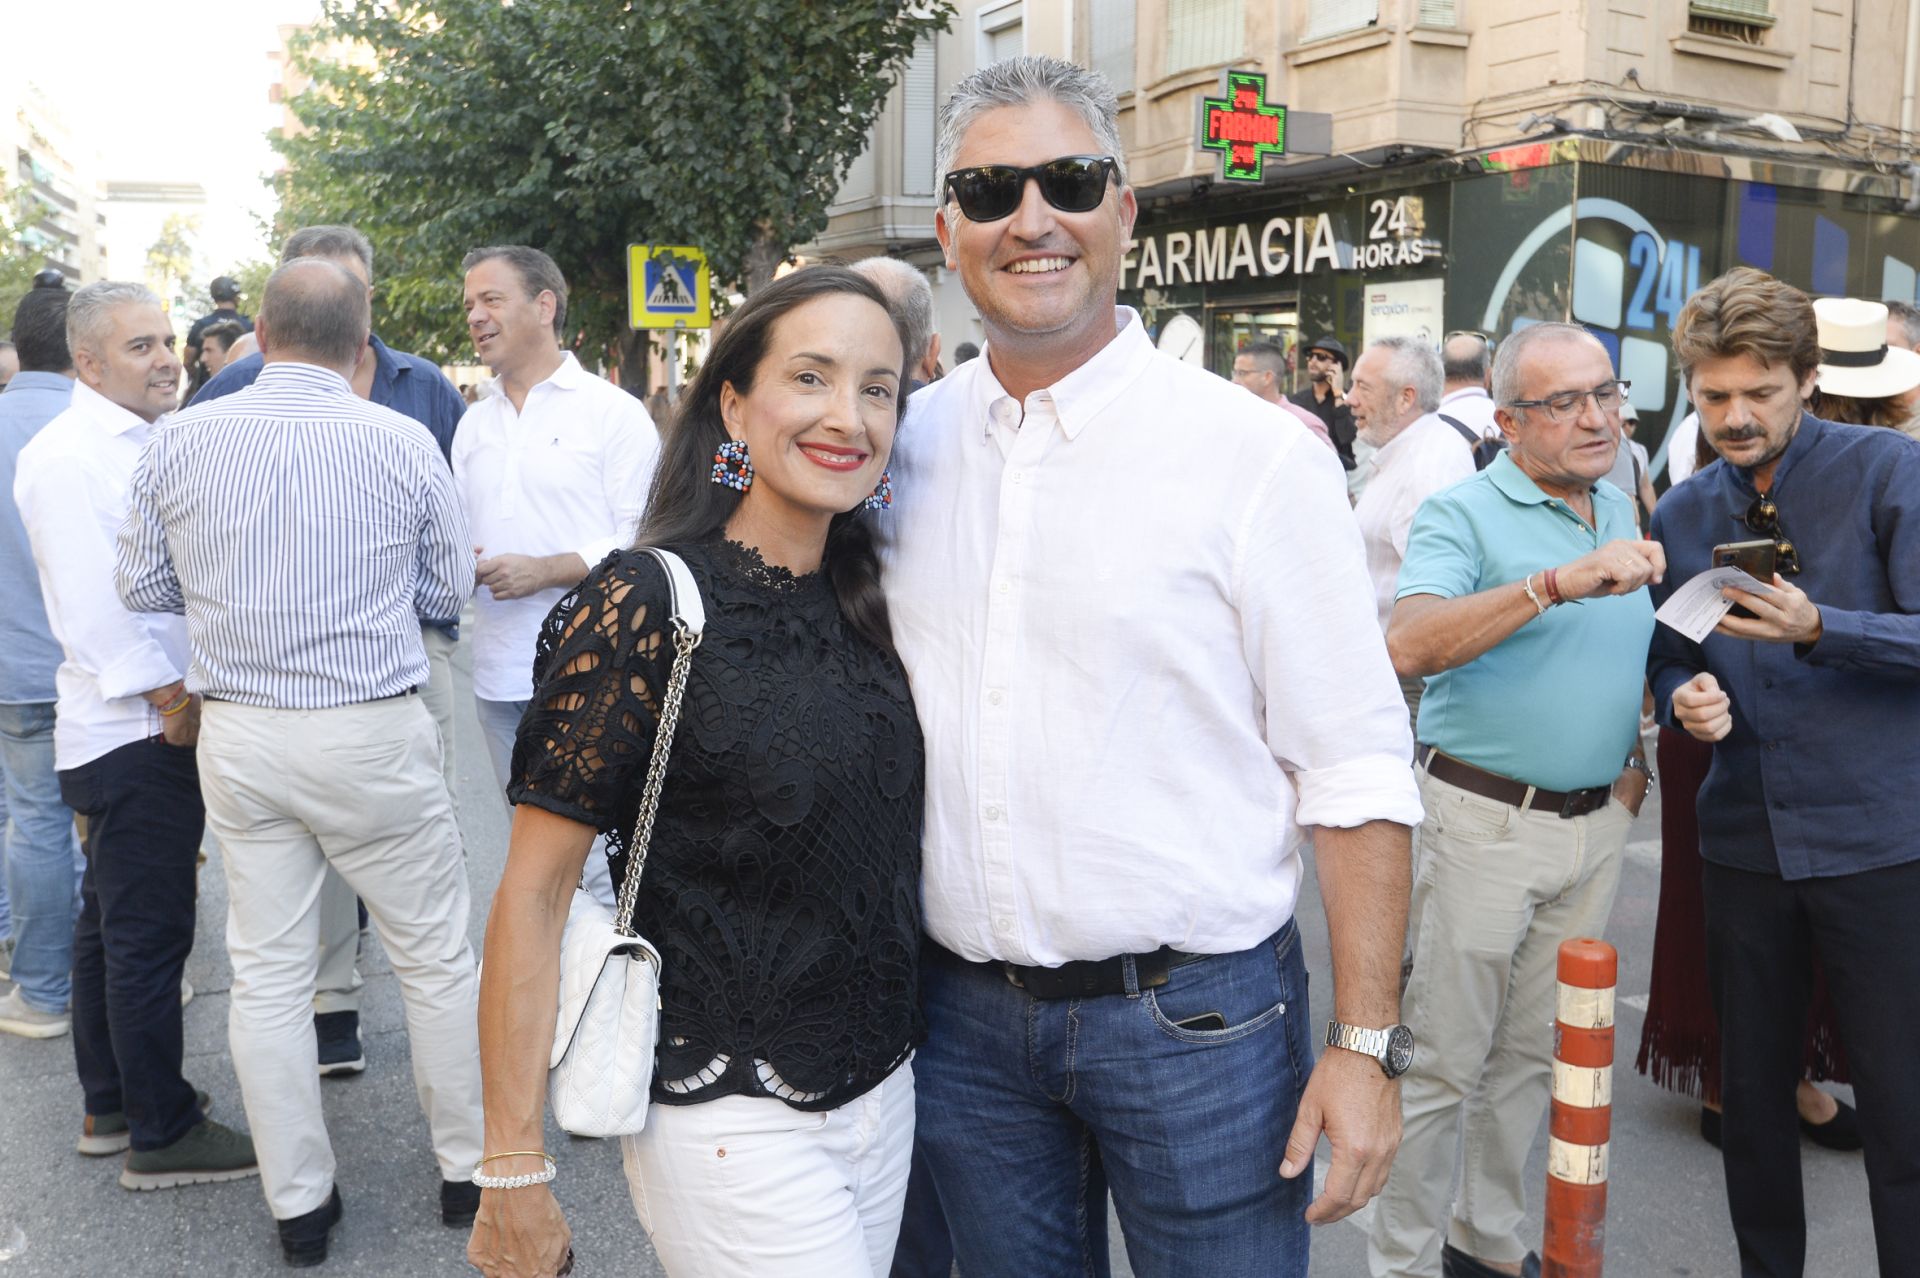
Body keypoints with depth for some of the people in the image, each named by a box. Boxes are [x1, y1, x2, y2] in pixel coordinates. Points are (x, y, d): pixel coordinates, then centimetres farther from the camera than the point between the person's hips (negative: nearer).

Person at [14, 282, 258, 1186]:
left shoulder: (152, 444, 15)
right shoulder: (67, 457, -13)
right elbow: (94, 602, -18)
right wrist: (171, 698, -14)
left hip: (166, 727, 9)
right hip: (138, 735, -9)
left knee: (113, 924, 17)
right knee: (149, 935, -2)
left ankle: (109, 1107, 30)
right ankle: (160, 1135, 8)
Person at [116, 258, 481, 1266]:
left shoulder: (180, 443, -2)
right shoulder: (403, 445, -8)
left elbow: (144, 588, 8)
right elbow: (447, 589, 1)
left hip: (237, 738, 3)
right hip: (372, 736, -2)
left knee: (267, 974, 12)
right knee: (435, 958, 12)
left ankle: (298, 1204, 23)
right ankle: (468, 1168, 25)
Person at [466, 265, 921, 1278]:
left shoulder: (867, 603, 3)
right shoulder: (647, 605, -16)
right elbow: (532, 894, -15)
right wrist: (511, 1174, -15)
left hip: (886, 1096, 6)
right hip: (731, 1121, -6)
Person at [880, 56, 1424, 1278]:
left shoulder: (1259, 456, -10)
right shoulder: (907, 442, 2)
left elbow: (1357, 773, -10)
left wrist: (1366, 1048, -12)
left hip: (1193, 1011, -4)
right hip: (964, 1013, 4)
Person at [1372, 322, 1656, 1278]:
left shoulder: (1620, 514, 11)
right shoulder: (1464, 514, -11)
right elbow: (1411, 645, -30)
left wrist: (1636, 755, 12)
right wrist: (1558, 582, -37)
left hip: (1596, 822, 7)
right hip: (1488, 821, -7)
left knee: (1535, 1053, 17)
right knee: (1444, 1060, 1)